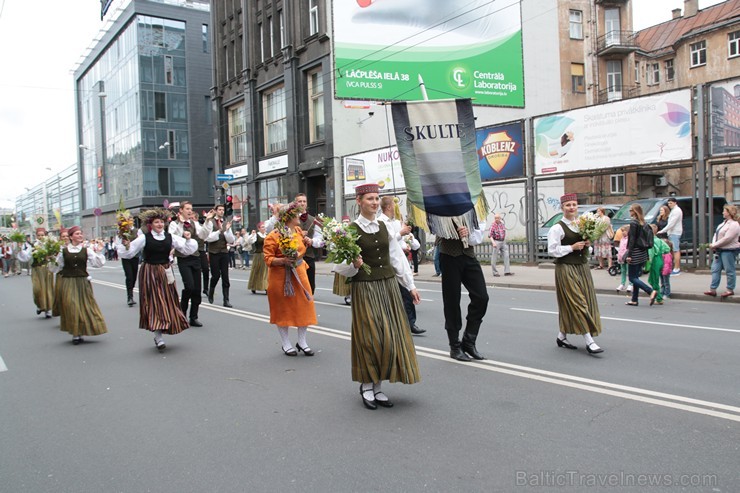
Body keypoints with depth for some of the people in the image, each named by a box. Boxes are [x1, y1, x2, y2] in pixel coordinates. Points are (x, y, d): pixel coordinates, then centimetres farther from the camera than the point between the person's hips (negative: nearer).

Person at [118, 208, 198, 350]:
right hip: (150, 273, -4)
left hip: (166, 274, 4)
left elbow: (187, 249, 6)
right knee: (154, 303, -6)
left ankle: (158, 335, 22)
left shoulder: (170, 237, 3)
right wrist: (125, 245, -21)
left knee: (168, 302, 6)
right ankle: (159, 338, -5)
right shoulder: (144, 238, -5)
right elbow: (128, 253, -2)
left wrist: (188, 239, -10)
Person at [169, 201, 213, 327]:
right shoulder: (175, 224, -2)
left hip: (195, 258, 5)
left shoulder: (195, 223, 12)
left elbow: (203, 235, -3)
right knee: (189, 286, -16)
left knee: (197, 289, 4)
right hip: (183, 259, -5)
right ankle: (182, 313, 8)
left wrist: (207, 221, -11)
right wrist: (181, 223, -20)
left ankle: (193, 317, 15)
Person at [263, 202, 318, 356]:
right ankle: (286, 344, 18)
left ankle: (302, 342, 18)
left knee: (304, 306, 4)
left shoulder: (298, 230, 6)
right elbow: (268, 259, -15)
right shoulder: (273, 236, -14)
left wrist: (306, 242, 4)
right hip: (281, 276, -6)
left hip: (299, 273, 6)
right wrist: (283, 260, -30)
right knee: (283, 309, 5)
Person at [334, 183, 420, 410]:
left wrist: (410, 285, 10)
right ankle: (366, 386, 17)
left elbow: (398, 257, 11)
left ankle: (377, 387, 20)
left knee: (390, 338, 6)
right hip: (365, 289, -5)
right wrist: (354, 265, -27)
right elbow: (341, 267, -6)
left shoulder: (384, 226, 8)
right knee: (370, 338, -2)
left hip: (389, 286, 5)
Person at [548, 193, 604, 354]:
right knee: (578, 304, -8)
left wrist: (587, 244, 1)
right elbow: (552, 250, -15)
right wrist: (572, 247, -17)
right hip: (566, 268, -7)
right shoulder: (557, 228, -10)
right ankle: (589, 342, -6)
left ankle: (562, 337, 24)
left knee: (570, 306, 11)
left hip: (582, 267, 7)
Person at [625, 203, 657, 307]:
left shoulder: (633, 223, -13)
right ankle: (634, 300, 17)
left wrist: (629, 255, -17)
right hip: (642, 254, 8)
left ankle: (651, 291, -15)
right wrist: (646, 255, 16)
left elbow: (632, 239, -17)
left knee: (632, 277, -1)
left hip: (635, 253, -8)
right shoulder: (643, 223, 10)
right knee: (635, 277, 14)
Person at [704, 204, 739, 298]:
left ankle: (730, 290, 13)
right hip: (719, 250, 10)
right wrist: (713, 244, -5)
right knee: (715, 269, 7)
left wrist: (714, 245, -16)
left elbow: (726, 239, -22)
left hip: (729, 250, -10)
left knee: (729, 271, 1)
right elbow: (716, 234, 12)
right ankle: (713, 290, 9)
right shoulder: (724, 223, 15)